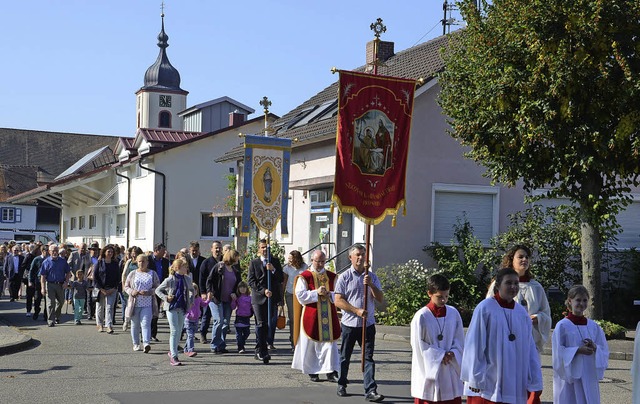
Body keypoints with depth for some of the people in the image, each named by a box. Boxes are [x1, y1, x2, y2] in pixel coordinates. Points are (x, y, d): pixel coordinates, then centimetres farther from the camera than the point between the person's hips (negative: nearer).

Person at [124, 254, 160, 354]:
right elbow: (126, 287, 11)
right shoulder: (132, 274, 9)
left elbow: (157, 287, 3)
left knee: (145, 323, -14)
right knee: (135, 325, 9)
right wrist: (132, 292, -11)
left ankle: (146, 343, -23)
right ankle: (136, 344, 21)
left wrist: (148, 292, -14)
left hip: (147, 304, -2)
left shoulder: (153, 274, 6)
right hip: (134, 304, 2)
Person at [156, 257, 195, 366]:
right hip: (171, 308, -5)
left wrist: (190, 301, 9)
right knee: (174, 331, -9)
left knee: (179, 331, 11)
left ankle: (172, 351, 29)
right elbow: (158, 290, 2)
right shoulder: (169, 280, -9)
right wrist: (166, 298, -12)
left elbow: (192, 290, 21)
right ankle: (173, 357, -7)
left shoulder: (187, 279, 3)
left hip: (182, 308, 5)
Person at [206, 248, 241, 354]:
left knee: (226, 322, 4)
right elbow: (209, 280, -6)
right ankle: (215, 346, -4)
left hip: (228, 301, 6)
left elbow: (237, 284, 22)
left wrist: (233, 293, 2)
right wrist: (209, 291, -20)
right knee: (219, 321, -12)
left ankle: (222, 346, 13)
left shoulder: (235, 271, 15)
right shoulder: (219, 267, -3)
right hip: (216, 299, -6)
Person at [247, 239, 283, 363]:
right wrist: (263, 290, -13)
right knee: (261, 324, -11)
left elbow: (281, 279, 6)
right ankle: (262, 351, -9)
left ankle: (260, 351, 17)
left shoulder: (275, 262, 13)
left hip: (272, 297, 3)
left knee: (267, 324, 5)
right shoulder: (253, 263, 7)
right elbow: (251, 281, -1)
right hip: (258, 297, -2)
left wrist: (273, 270, -11)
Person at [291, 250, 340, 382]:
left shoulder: (332, 277, 10)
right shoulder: (305, 277, 0)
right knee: (311, 344, 1)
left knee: (330, 343, -2)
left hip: (329, 316, 3)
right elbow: (300, 295, -8)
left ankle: (331, 372, 0)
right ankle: (312, 371, 12)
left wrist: (329, 294, -10)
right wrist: (316, 293, -17)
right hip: (311, 316, -3)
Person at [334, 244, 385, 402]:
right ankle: (342, 385, 29)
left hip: (368, 324, 1)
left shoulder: (372, 277, 7)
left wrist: (371, 285, -14)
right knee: (345, 357, 12)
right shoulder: (344, 277, -2)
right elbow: (338, 301, -7)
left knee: (368, 357, -3)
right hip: (349, 324, -1)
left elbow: (380, 298, 2)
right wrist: (356, 310, -16)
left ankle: (371, 391, -6)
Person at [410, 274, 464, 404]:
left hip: (450, 372, 4)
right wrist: (441, 355, -12)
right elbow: (419, 346, -11)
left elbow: (459, 340, 7)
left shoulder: (453, 313, 0)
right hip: (429, 371, -4)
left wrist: (452, 353, -11)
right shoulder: (421, 317, -13)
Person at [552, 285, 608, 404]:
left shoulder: (594, 326, 8)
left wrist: (595, 348, -11)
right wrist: (578, 350, -21)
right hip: (569, 377, -4)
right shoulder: (562, 326, -6)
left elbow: (604, 351, 9)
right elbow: (558, 352, -10)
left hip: (589, 377, 4)